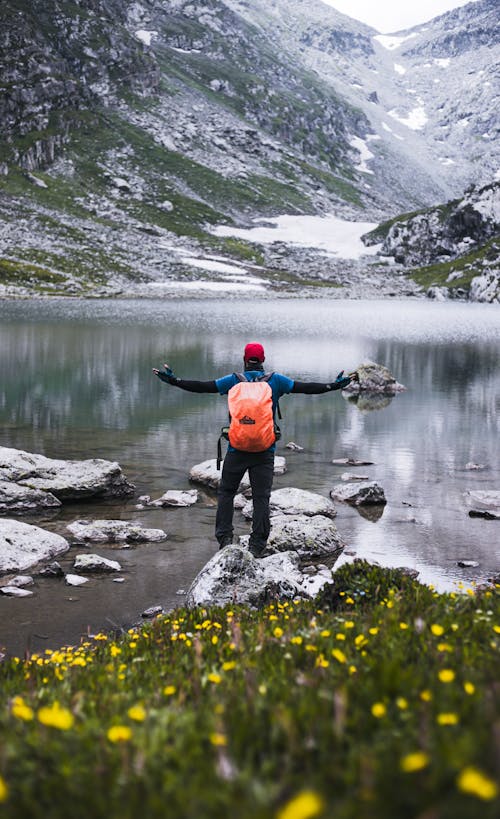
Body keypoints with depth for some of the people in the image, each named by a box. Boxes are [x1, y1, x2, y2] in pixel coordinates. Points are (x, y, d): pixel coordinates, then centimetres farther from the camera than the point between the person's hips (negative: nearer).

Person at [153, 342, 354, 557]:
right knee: (261, 497, 5)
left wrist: (174, 381, 3)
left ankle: (224, 538, 7)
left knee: (226, 492, 15)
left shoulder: (234, 380, 0)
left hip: (237, 447, 0)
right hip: (265, 450, 0)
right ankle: (257, 546, 4)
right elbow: (305, 387, -1)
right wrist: (334, 386, 6)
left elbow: (202, 386, -3)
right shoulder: (275, 380, 1)